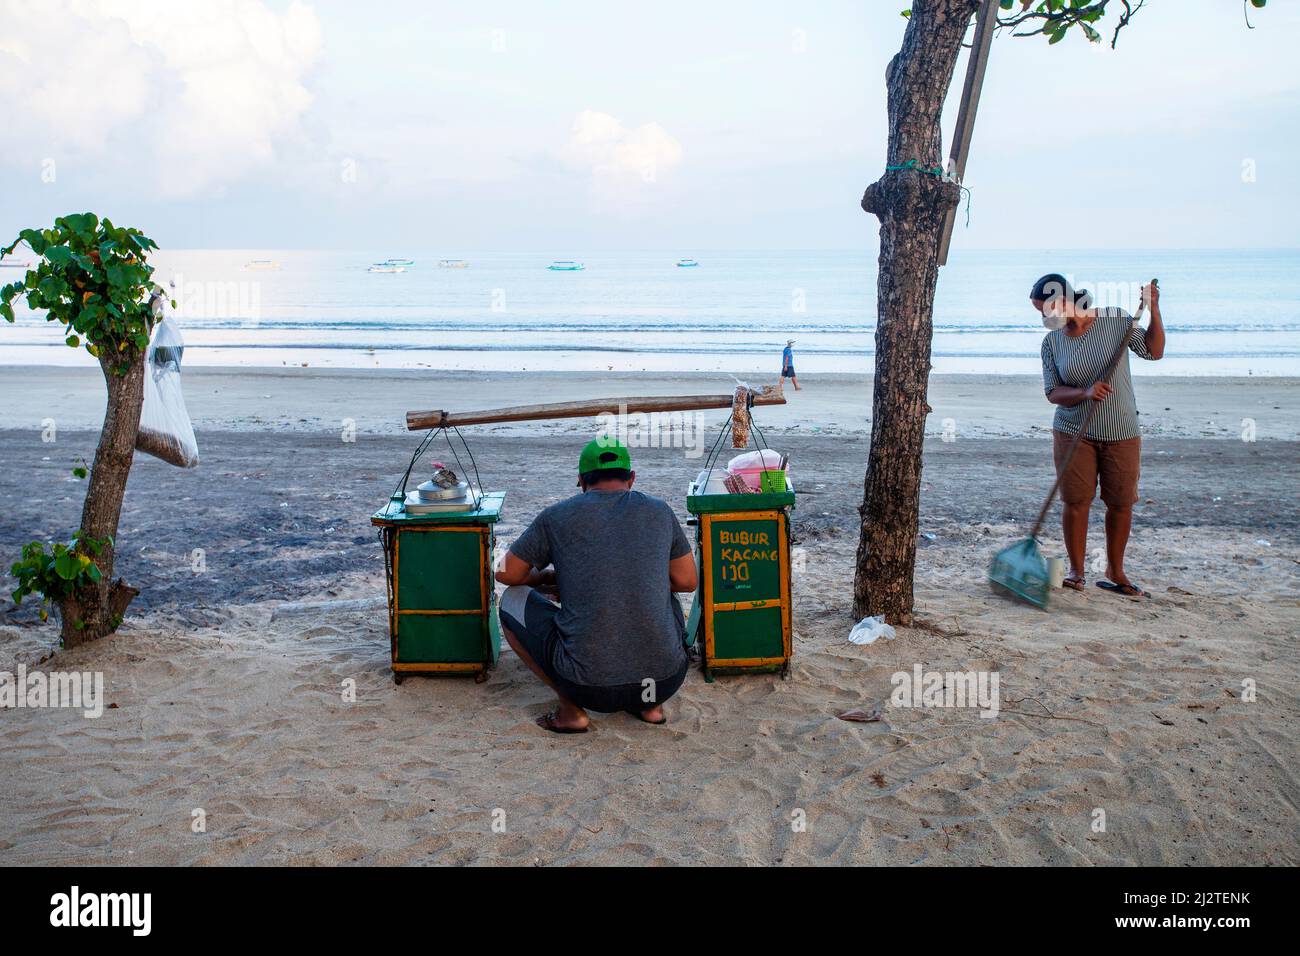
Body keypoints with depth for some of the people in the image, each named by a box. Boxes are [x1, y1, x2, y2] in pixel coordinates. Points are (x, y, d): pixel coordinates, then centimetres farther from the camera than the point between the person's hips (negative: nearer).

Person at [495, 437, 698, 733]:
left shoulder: (557, 516, 2)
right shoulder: (659, 511, 7)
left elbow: (507, 574, 12)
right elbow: (687, 582, 14)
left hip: (589, 684, -3)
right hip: (666, 680, 3)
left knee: (513, 601, 20)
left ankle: (571, 709, 10)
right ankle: (651, 705, 19)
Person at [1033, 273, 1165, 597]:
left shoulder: (1116, 320, -3)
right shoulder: (1052, 342, -1)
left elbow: (1154, 351, 2)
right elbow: (1053, 392, -3)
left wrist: (1153, 310, -9)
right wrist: (1085, 393, -22)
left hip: (1122, 434, 0)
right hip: (1073, 433, 0)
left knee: (1121, 503, 5)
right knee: (1075, 501, -4)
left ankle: (1115, 573, 20)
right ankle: (1076, 571, 10)